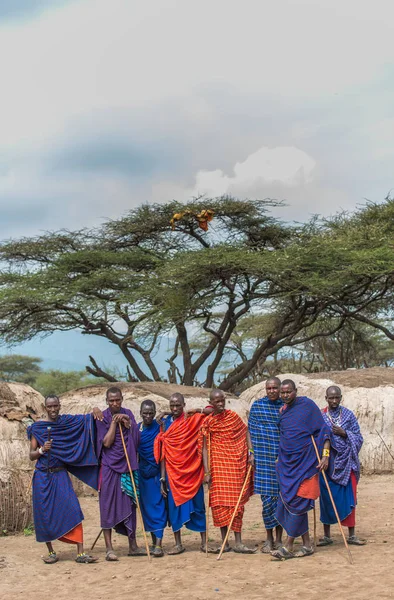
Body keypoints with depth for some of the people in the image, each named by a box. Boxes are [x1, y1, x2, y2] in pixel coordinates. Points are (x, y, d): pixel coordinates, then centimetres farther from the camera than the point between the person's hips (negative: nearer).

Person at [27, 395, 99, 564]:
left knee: (73, 511, -10)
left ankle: (81, 553, -11)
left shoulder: (67, 421, 5)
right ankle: (51, 552, 16)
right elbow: (31, 455, 2)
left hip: (60, 475, 1)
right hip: (43, 476, -1)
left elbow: (87, 418, 11)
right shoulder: (37, 427, 1)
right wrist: (42, 450, -18)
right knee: (44, 514, 0)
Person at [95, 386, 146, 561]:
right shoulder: (102, 418, -4)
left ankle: (133, 546, 16)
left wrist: (128, 424, -11)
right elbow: (106, 442, -12)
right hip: (110, 467, -4)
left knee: (129, 504, 8)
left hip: (127, 465, 4)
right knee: (108, 505, -3)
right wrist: (114, 422, -14)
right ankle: (109, 548, 0)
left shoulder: (127, 414, 7)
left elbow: (136, 439, 3)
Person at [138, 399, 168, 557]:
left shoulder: (159, 427, -3)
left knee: (158, 506, -7)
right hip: (142, 473, 4)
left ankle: (159, 544, -12)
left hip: (157, 472, -4)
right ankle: (154, 542, 17)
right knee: (146, 507, 7)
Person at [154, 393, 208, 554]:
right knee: (174, 505, 3)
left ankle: (204, 541, 12)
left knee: (198, 505, 3)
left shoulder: (193, 419, 0)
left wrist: (198, 411, -15)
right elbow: (162, 452, 4)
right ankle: (178, 543, 13)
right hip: (173, 472, 2)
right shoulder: (166, 423, 5)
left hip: (191, 470, -2)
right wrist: (163, 478, 0)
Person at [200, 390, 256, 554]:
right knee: (219, 503, 0)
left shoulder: (233, 416, 4)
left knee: (236, 502, 0)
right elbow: (205, 448, -2)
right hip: (217, 466, -1)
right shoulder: (207, 422, 0)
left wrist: (250, 452, -3)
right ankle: (224, 543, 9)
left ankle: (238, 543, 3)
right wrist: (207, 472, -8)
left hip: (236, 465, 1)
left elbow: (246, 431, 10)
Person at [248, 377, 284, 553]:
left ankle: (278, 538, 16)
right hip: (263, 458, -1)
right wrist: (251, 452, -1)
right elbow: (251, 430, 5)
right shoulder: (257, 405, 4)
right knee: (267, 497, -2)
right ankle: (269, 538, 11)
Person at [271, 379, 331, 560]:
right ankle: (307, 545, 13)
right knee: (290, 502, 5)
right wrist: (279, 460, 21)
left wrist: (325, 454, -15)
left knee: (297, 502, -7)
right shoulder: (283, 410, 11)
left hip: (305, 463, -6)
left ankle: (288, 547, -5)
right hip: (287, 463, 6)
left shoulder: (307, 405, -6)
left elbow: (323, 431, -6)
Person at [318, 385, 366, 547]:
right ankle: (327, 535, 13)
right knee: (326, 498, 3)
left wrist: (344, 433, -14)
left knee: (349, 498, 1)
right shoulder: (320, 416, 2)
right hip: (328, 463, 0)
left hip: (346, 462, 1)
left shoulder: (348, 415, 5)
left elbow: (358, 438, 3)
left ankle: (351, 535, 10)